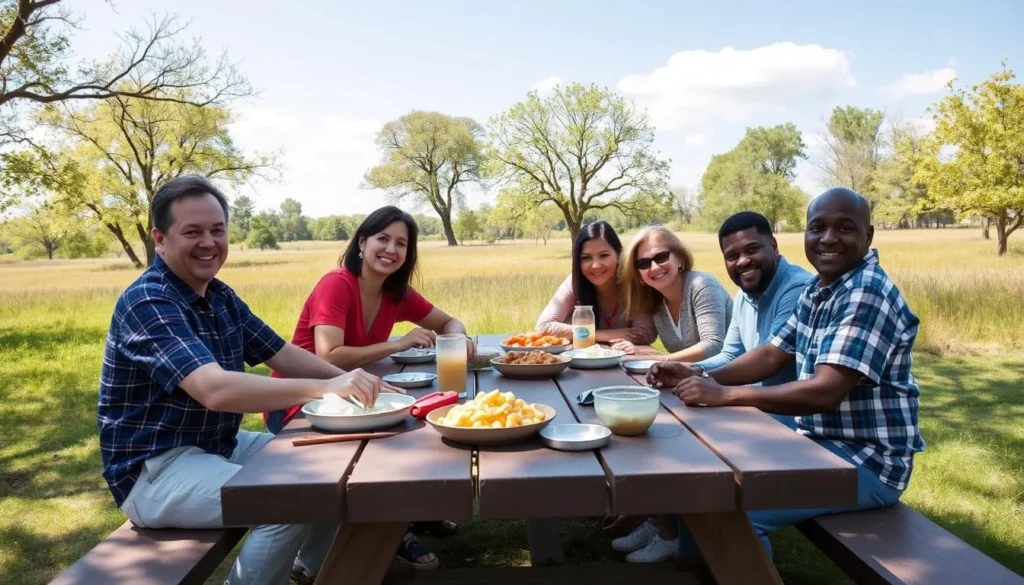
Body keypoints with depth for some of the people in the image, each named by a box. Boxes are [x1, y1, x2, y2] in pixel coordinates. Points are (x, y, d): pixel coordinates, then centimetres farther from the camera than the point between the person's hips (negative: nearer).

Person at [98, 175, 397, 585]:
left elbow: (282, 354, 8)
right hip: (155, 468, -9)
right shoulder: (147, 302, -22)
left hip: (221, 445, 9)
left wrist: (347, 380, -10)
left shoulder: (221, 296, 6)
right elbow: (215, 390, -36)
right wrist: (325, 388, -42)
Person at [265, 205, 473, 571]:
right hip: (295, 407, -7)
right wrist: (399, 344, -30)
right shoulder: (337, 284, -23)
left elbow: (449, 322, 9)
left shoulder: (397, 293, -2)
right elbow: (329, 358, -35)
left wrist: (459, 340, -15)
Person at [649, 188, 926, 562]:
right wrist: (701, 377, -7)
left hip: (866, 461, -9)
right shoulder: (818, 290, 8)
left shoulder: (868, 294, -21)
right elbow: (771, 355, 8)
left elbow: (826, 392, -29)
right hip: (819, 443, 9)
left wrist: (725, 395, -29)